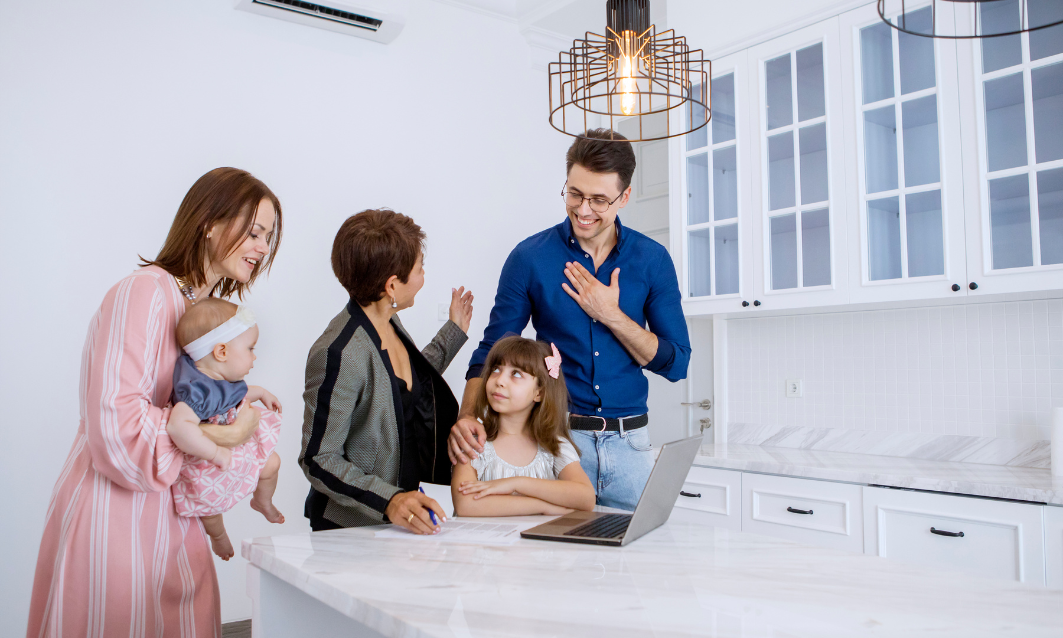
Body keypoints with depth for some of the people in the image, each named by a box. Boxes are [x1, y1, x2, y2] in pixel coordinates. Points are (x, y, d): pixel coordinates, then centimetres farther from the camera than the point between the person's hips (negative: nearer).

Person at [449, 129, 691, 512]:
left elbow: (676, 364, 0)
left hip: (629, 441, 2)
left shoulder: (653, 260, 1)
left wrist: (612, 316, -12)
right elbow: (491, 352, -1)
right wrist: (467, 417, -18)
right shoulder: (530, 257, -3)